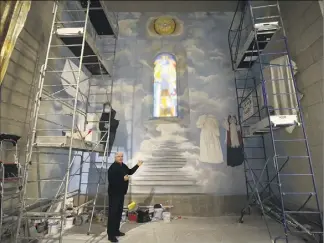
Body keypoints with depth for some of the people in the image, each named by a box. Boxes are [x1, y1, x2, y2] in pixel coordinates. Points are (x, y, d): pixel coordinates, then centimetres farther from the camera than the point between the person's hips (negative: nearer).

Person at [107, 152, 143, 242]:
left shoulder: (123, 166, 8)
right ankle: (111, 234, 7)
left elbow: (130, 172, 23)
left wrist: (137, 165, 16)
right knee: (113, 213, -3)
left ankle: (116, 231, 30)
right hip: (114, 193, -9)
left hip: (121, 193, 9)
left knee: (119, 212, 17)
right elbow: (111, 180, -27)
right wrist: (123, 179, -23)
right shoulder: (112, 167, -19)